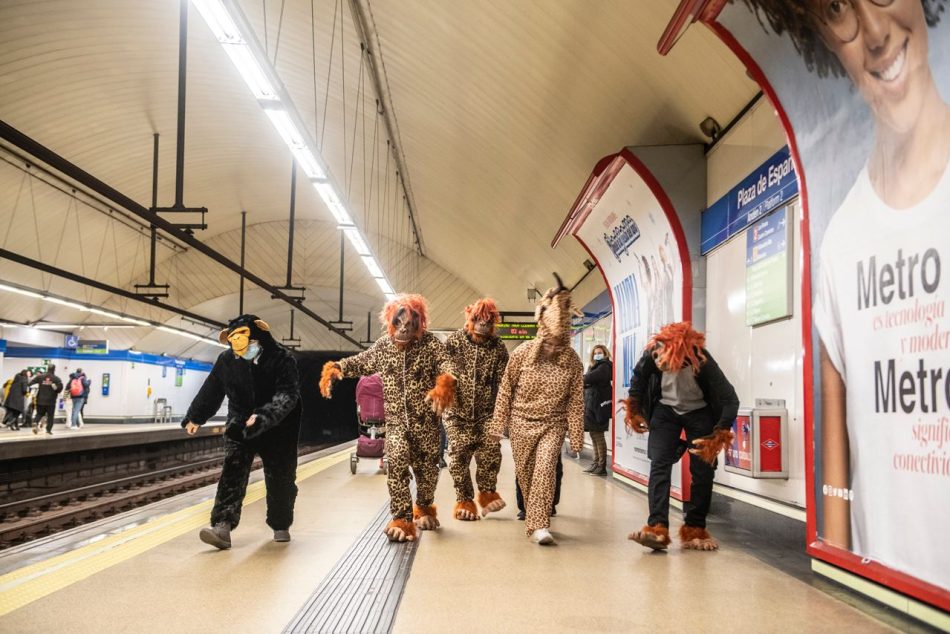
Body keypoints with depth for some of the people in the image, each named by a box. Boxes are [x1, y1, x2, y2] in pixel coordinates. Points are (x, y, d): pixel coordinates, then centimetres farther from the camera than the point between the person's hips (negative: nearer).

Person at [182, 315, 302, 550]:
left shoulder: (282, 358, -20)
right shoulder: (226, 360, -6)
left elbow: (288, 394, -30)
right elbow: (211, 390, 9)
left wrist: (264, 416, -45)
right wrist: (196, 417, 18)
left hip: (277, 429, -2)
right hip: (240, 425, 2)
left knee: (280, 479, 7)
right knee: (232, 472, -15)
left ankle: (281, 526, 28)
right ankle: (222, 526, -22)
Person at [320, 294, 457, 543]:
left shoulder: (430, 344, -9)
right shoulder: (383, 345, 3)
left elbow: (447, 365, -22)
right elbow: (360, 362, 15)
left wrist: (444, 383, -45)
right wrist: (334, 368, -2)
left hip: (426, 421, -1)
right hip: (396, 420, 1)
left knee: (427, 468, 13)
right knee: (397, 464, -19)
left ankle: (423, 508, 40)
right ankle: (402, 519, -13)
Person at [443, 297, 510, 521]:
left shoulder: (498, 347, 0)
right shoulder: (454, 341, -3)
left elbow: (502, 381, 2)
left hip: (486, 412, 1)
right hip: (458, 412, -1)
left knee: (491, 449, -11)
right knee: (459, 455, -1)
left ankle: (486, 492, 11)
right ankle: (464, 500, 13)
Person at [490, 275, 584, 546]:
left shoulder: (572, 361, -10)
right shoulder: (522, 353, -10)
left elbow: (576, 401, -5)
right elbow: (506, 389, -2)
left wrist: (576, 437, -5)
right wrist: (499, 424, -1)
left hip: (553, 424, -1)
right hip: (521, 422, 1)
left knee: (545, 468, -20)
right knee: (524, 473, 9)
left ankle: (538, 525, -18)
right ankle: (532, 515, 32)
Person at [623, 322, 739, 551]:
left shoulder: (702, 360, -32)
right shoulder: (653, 353, -24)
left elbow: (730, 399, -30)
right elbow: (638, 376, 0)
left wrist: (719, 436, -38)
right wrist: (633, 410, 4)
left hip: (699, 412, -1)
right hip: (665, 409, 1)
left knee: (703, 470, -4)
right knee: (659, 465, -13)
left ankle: (695, 530, 9)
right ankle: (657, 528, -19)